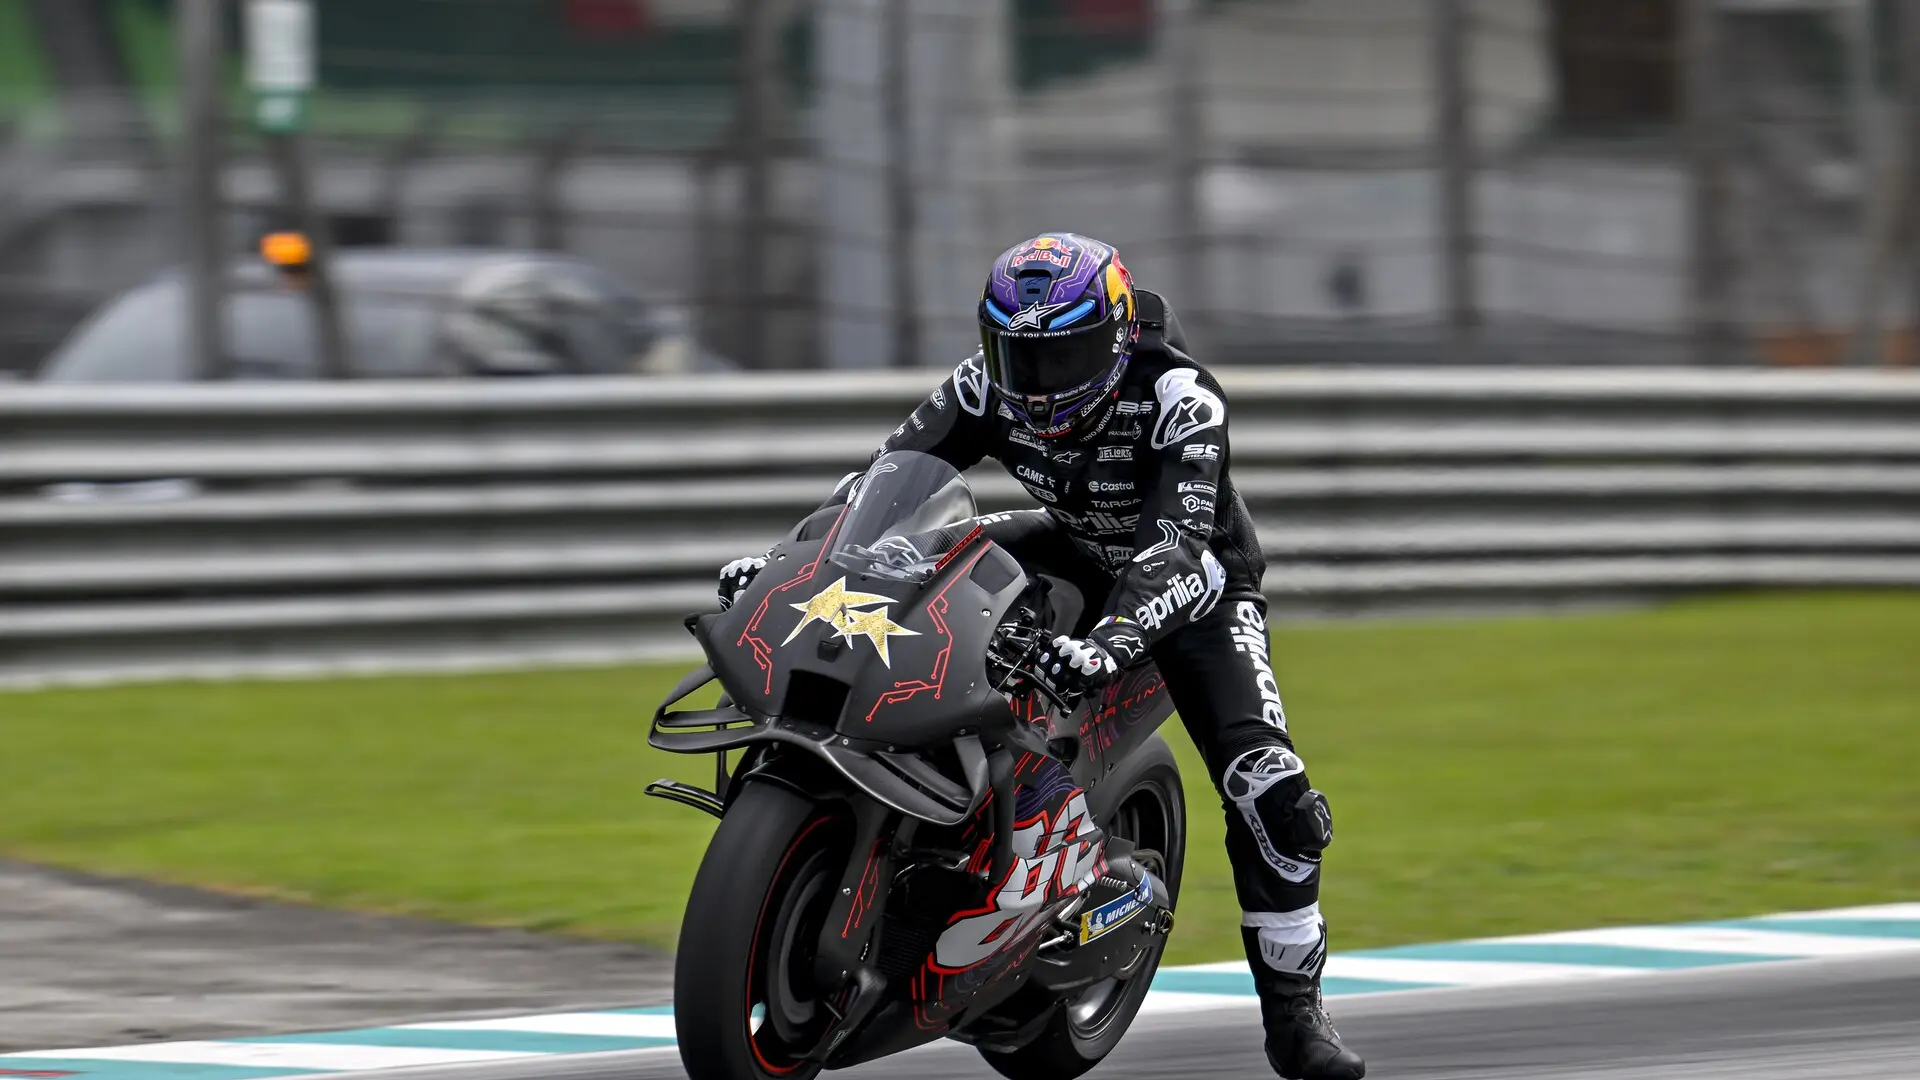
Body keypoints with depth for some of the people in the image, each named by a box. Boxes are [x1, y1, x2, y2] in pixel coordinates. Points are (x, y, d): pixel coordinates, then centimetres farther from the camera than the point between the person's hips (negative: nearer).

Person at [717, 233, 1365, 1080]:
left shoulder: (1179, 401, -33)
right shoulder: (989, 388, -18)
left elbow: (1178, 546, -44)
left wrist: (1108, 643, -61)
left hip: (1197, 584, -5)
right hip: (1079, 555, 5)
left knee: (1268, 789, -23)